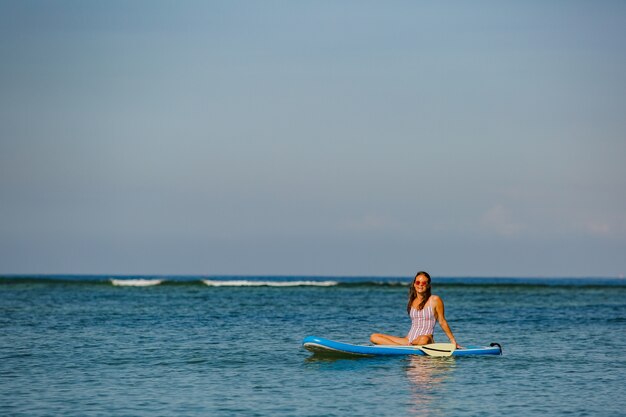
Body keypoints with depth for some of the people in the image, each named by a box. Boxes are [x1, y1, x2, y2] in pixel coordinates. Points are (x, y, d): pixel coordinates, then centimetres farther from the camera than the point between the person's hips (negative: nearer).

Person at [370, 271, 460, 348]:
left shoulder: (435, 300, 0)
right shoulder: (412, 301, 16)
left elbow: (442, 322, 5)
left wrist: (453, 340, 6)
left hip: (426, 338, -6)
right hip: (408, 340, 6)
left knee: (423, 340, -46)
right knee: (374, 337, -12)